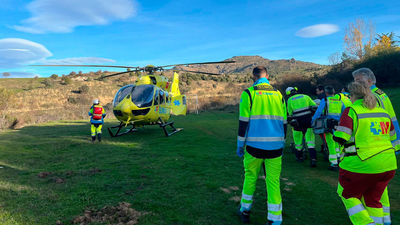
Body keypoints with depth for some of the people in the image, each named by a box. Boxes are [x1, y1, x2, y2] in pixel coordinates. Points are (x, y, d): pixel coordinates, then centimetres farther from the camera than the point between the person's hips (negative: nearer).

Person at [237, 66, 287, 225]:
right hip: (275, 146, 3)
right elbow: (283, 123, 12)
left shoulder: (248, 93, -4)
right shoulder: (278, 94, 8)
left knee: (250, 177, 15)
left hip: (254, 146, -2)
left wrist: (240, 145, 1)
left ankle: (245, 211, 29)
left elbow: (243, 122, -7)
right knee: (273, 182, 8)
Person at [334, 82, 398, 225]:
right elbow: (392, 136, 19)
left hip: (363, 164, -6)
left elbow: (340, 138, -16)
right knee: (372, 200, 21)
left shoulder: (351, 111, -11)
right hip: (388, 165, 6)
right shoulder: (383, 111, 9)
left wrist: (336, 131, 5)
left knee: (348, 194, 15)